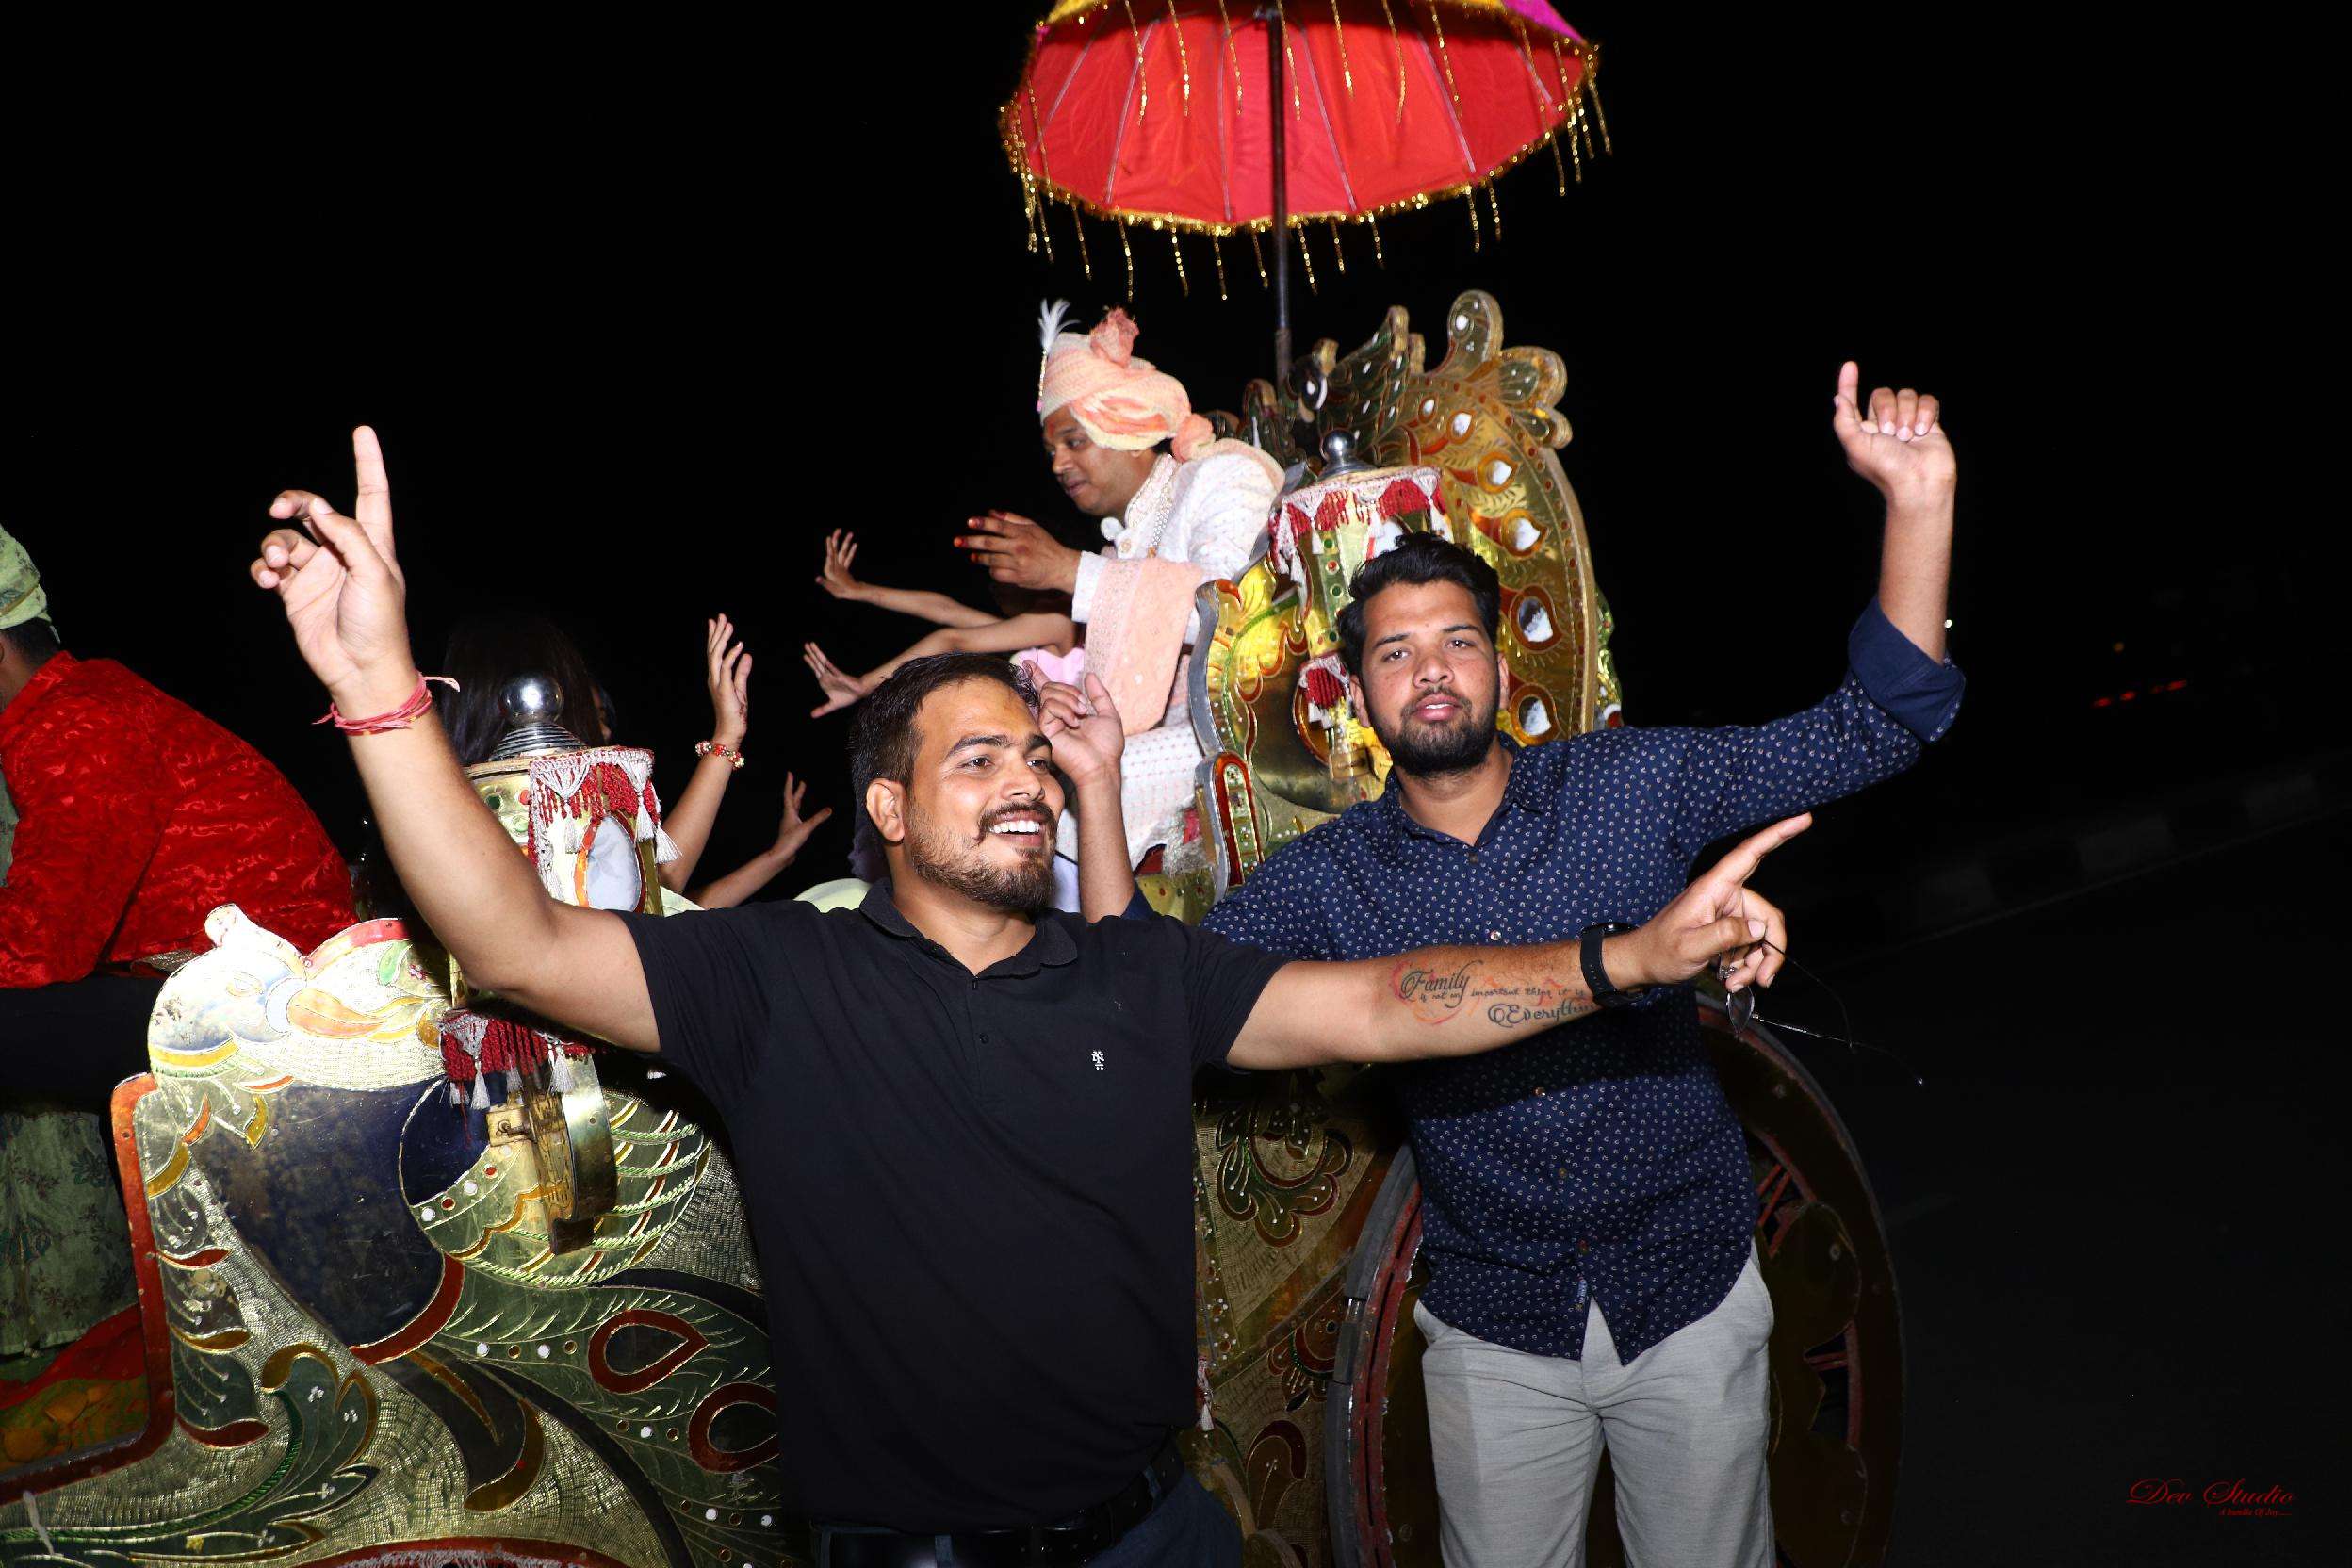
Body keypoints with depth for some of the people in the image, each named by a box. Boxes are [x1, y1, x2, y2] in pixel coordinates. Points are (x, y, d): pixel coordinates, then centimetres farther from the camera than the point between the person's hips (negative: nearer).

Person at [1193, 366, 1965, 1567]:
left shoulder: (1634, 786, -9)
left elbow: (1871, 729, -10)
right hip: (1496, 1338, 0)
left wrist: (1917, 504, -21)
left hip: (1694, 1298, 0)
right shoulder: (1325, 879, -8)